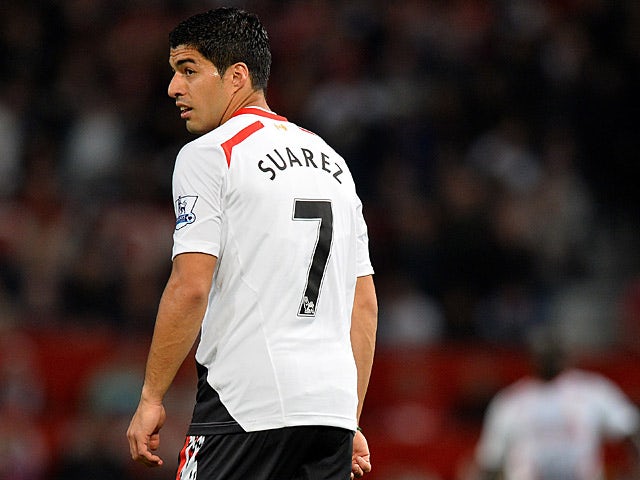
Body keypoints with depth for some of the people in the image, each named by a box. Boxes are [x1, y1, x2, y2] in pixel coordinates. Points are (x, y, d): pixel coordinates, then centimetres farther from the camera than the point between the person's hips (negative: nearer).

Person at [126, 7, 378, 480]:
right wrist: (351, 423, 21)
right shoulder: (332, 161, 20)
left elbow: (190, 287, -12)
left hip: (247, 403, -7)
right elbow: (365, 304, 19)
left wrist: (151, 397, -5)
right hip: (333, 405, 7)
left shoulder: (208, 154, -3)